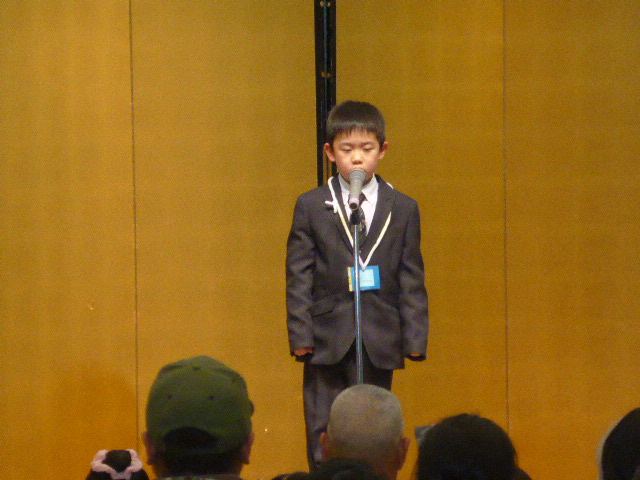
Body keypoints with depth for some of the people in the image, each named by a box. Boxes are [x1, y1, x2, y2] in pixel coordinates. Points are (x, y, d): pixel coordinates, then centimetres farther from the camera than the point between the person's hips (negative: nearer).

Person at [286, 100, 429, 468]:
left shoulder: (403, 209, 7)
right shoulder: (311, 207, 4)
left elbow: (412, 280, 7)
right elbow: (299, 277, 1)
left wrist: (415, 338, 1)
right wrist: (301, 336, -6)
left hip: (379, 344, 1)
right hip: (328, 341, -1)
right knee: (324, 436, 1)